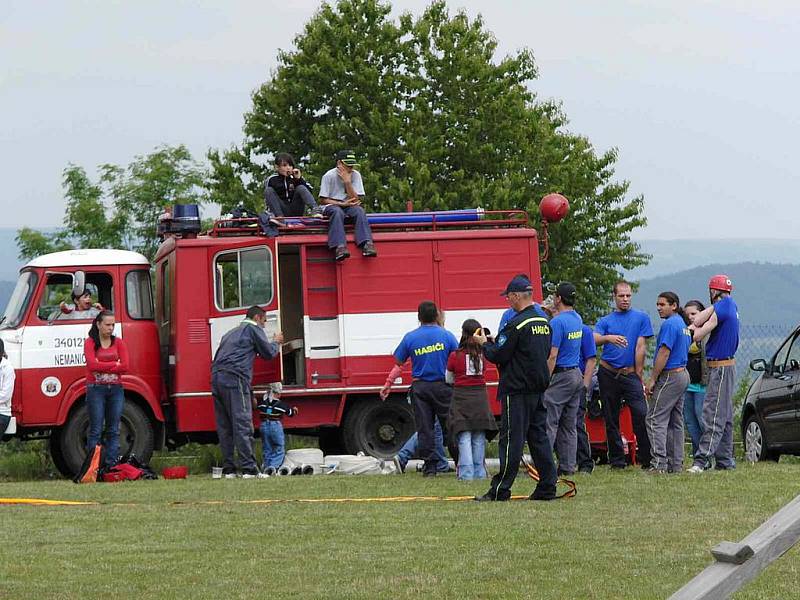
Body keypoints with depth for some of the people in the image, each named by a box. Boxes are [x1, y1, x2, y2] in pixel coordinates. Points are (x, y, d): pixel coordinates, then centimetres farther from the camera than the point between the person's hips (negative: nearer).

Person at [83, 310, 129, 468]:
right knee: (96, 430, -4)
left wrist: (103, 366, -8)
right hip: (96, 389, -4)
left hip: (116, 389, 4)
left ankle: (111, 465, 2)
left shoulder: (119, 343, 9)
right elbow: (92, 365, -14)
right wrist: (115, 364, -6)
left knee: (113, 431, 2)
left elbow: (125, 366, -2)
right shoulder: (90, 343, 0)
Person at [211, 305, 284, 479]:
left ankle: (228, 468, 7)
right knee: (243, 425, -11)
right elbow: (268, 353, 8)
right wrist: (276, 342, 28)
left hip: (217, 378, 8)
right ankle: (249, 469, -16)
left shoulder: (231, 333, 31)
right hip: (235, 379, -8)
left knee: (224, 427, 8)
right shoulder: (253, 328, 7)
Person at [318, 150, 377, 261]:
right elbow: (322, 200, -9)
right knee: (337, 212, -36)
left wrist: (347, 182, -16)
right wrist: (342, 204, -18)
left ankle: (366, 244, -42)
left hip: (348, 206, 3)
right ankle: (339, 247, -51)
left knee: (359, 210, -29)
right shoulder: (329, 176, -8)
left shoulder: (355, 175, 0)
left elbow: (356, 199, -6)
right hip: (331, 206, -3)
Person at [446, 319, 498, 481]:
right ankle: (479, 472, 12)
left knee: (464, 438, -4)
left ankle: (466, 473, -12)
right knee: (479, 439, 10)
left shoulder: (455, 356, -7)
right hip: (480, 397, 2)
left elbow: (449, 378, 4)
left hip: (461, 396, -2)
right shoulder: (483, 355, -2)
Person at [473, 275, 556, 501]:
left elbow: (498, 356, -15)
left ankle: (500, 490, -4)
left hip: (518, 390, -8)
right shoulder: (544, 322, 11)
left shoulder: (516, 325, -15)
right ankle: (547, 488, 7)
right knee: (539, 437, 9)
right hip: (539, 389, 8)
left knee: (511, 439, -6)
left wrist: (484, 344, 6)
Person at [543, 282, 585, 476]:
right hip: (576, 375, 8)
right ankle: (568, 465, 9)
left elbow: (552, 355, -18)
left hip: (561, 375, -8)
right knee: (569, 425, 10)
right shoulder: (577, 319, 9)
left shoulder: (557, 322, -15)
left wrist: (545, 379, -15)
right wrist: (554, 312, 33)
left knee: (549, 423, -8)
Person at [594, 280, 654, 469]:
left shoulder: (641, 317, 8)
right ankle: (617, 460, 11)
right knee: (611, 419, 4)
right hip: (608, 374, 2)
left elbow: (641, 347, 3)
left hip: (630, 374, -2)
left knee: (641, 414, -15)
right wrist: (609, 338, -29)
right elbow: (595, 340, -8)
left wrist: (639, 375, -1)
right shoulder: (605, 321, 11)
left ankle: (647, 459, -13)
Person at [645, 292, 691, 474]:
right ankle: (676, 464, 12)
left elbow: (664, 353, -20)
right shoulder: (683, 324, 17)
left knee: (656, 419, -11)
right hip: (683, 374, 10)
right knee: (676, 422, 12)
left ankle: (659, 463, -18)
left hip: (669, 376, -10)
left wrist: (652, 379, -17)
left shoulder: (670, 324, -14)